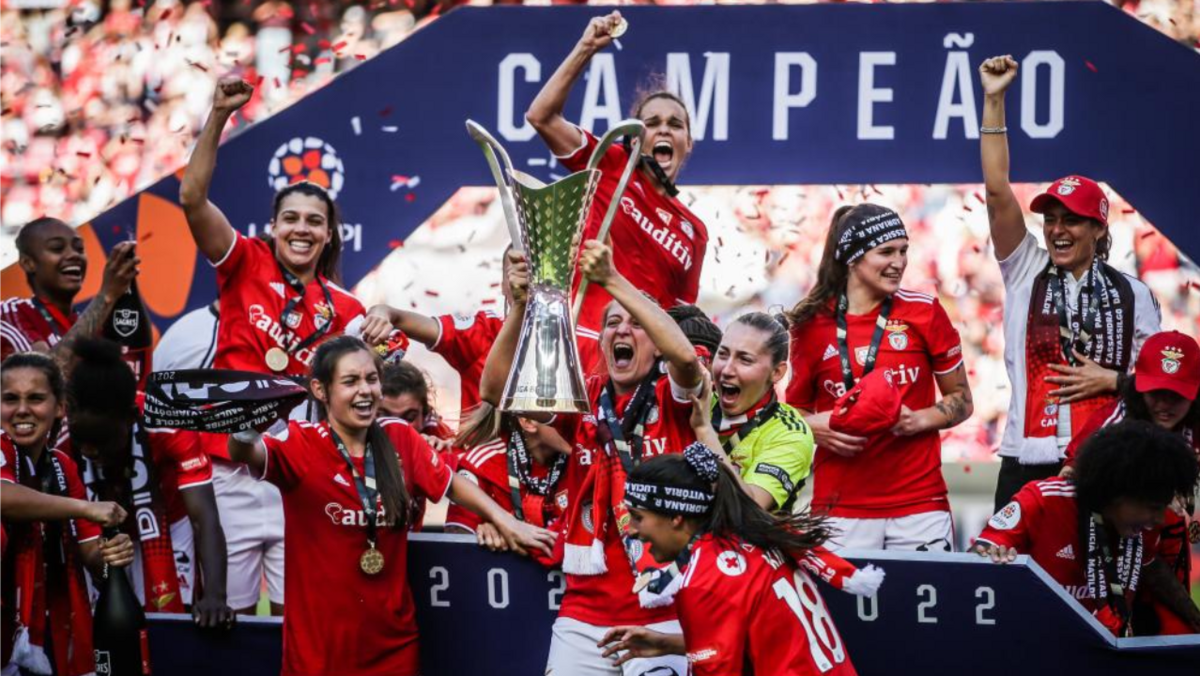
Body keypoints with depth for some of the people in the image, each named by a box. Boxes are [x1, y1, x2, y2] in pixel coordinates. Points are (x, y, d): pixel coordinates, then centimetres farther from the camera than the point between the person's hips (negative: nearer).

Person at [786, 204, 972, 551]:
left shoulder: (924, 311, 3)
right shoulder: (812, 324, 4)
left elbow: (961, 401, 11)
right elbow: (794, 410, 17)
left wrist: (919, 420, -8)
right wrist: (816, 427, -5)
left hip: (919, 507, 0)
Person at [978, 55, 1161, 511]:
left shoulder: (1132, 296, 7)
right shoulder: (1025, 272, 7)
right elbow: (997, 192, -2)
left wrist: (1110, 380, -8)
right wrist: (993, 101, -8)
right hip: (1026, 464, 0)